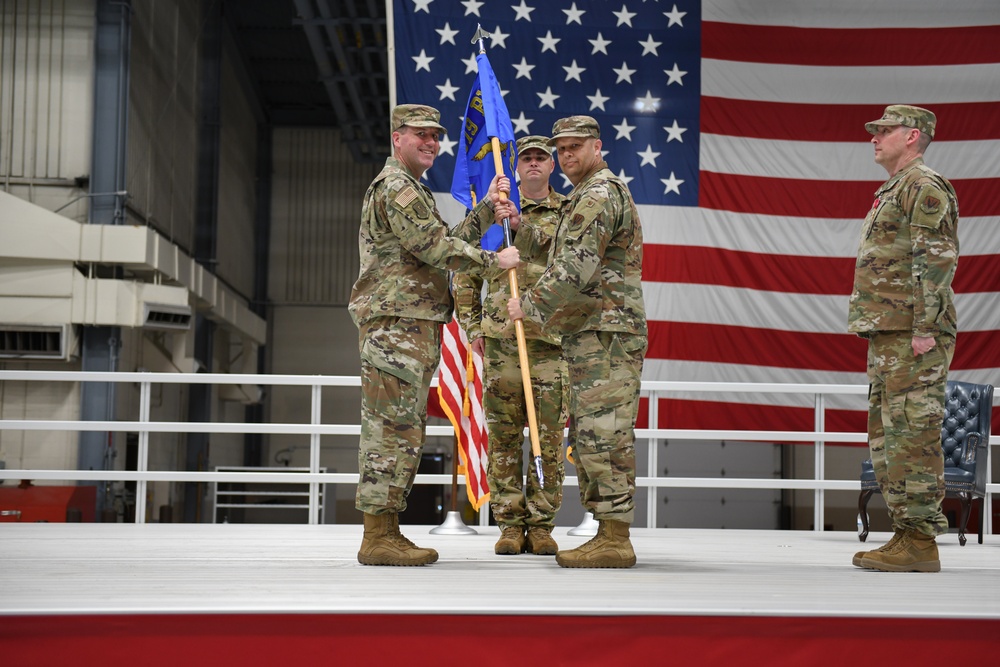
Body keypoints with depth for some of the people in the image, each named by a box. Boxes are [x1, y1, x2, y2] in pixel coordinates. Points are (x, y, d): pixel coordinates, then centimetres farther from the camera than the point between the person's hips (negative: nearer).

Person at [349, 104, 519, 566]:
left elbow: (447, 243, 20)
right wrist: (494, 261, -8)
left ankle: (387, 532, 14)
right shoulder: (396, 186, -8)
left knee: (401, 429, 10)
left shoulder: (411, 189, 27)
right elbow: (436, 247, -16)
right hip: (396, 323, -11)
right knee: (394, 426, -11)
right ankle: (377, 537, -11)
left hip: (414, 325, 11)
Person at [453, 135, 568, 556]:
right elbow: (465, 272, 14)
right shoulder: (494, 210, 13)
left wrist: (522, 223, -21)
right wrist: (472, 326, 7)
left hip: (551, 337, 0)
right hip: (501, 336, 1)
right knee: (504, 434, 1)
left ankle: (541, 525, 8)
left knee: (549, 435, 0)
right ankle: (509, 524, 8)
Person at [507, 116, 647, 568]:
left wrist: (529, 305, -10)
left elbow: (575, 270, -20)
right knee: (588, 436, 11)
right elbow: (563, 258, 28)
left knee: (602, 435, -11)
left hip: (605, 335, -11)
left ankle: (616, 541, -10)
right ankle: (608, 534, 15)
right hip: (590, 335, 11)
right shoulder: (590, 196, 23)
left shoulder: (599, 195, -11)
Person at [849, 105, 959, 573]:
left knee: (913, 433, -10)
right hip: (888, 334, 11)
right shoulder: (892, 192, 24)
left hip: (913, 337, -11)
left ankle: (920, 542, -9)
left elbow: (937, 261, -17)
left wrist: (925, 329, -22)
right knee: (886, 434, 10)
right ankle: (906, 534, 14)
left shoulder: (925, 187, -8)